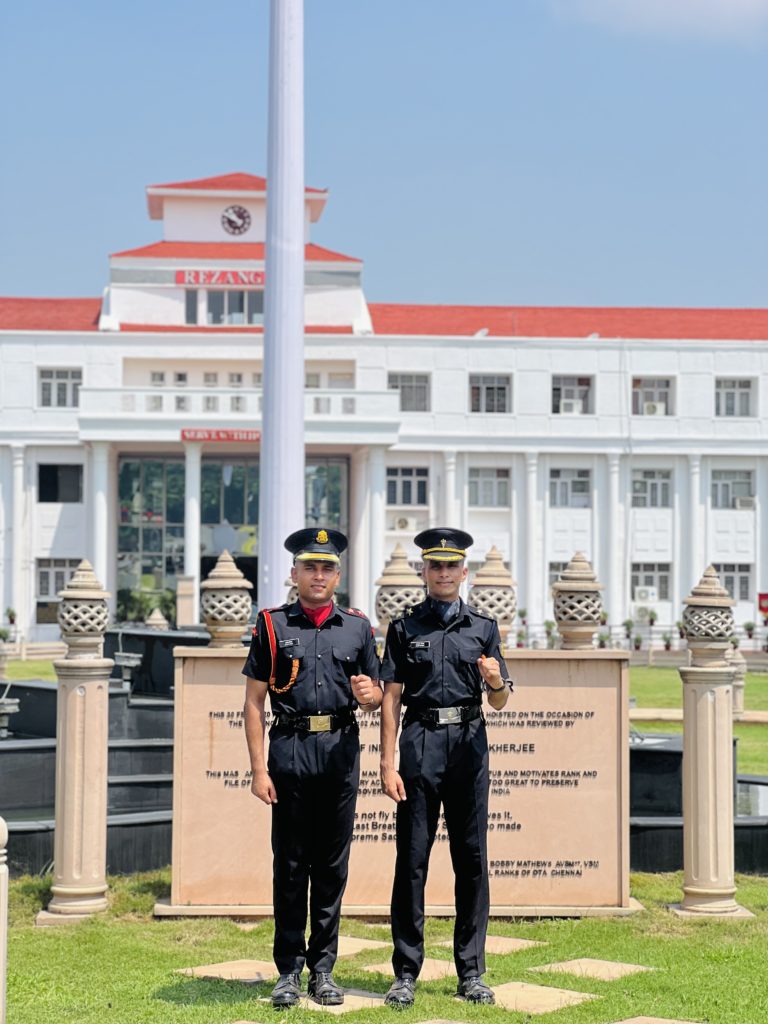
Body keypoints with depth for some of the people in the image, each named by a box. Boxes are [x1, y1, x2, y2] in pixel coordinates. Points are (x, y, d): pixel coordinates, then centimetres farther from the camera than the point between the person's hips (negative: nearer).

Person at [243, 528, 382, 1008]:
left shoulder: (358, 626, 10)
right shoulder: (273, 626, 4)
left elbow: (376, 696, 14)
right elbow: (255, 703, 2)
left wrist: (369, 694, -11)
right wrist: (259, 769, -4)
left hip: (342, 752, 2)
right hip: (291, 750, -2)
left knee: (333, 864, 6)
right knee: (290, 864, 2)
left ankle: (324, 969, 15)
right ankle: (289, 970, 11)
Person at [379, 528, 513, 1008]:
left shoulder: (483, 627, 11)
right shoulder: (405, 628, 7)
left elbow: (499, 702, 11)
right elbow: (391, 698, 3)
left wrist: (496, 682, -13)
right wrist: (388, 764, -4)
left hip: (469, 743, 1)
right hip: (421, 743, -1)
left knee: (472, 859, 4)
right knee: (412, 859, -1)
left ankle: (471, 972, 12)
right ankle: (406, 973, 6)